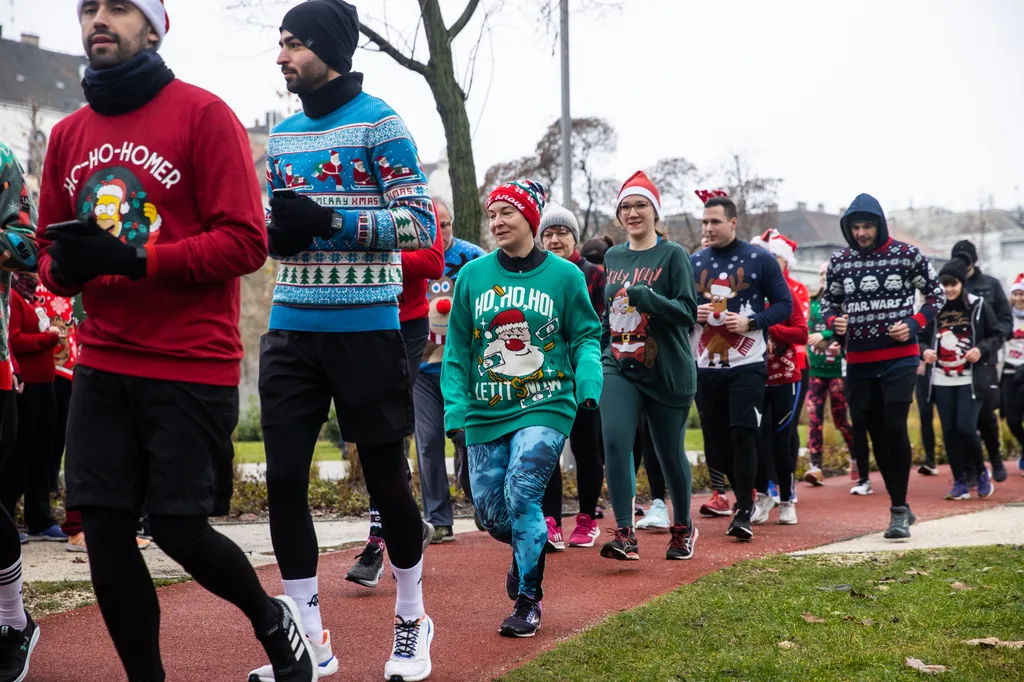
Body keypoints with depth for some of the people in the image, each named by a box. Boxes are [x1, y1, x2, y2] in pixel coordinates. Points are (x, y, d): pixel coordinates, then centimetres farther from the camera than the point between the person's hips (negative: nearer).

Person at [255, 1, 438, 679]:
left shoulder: (379, 124, -5)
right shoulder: (283, 134, 14)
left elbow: (420, 223, -10)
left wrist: (329, 220, -19)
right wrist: (274, 230, -2)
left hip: (366, 331, -6)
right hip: (292, 329, 6)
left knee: (387, 478, 4)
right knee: (284, 481, 1)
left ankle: (412, 621, 25)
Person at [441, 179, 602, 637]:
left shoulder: (563, 275, -1)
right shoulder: (473, 276, 3)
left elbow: (586, 336, 3)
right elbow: (458, 348, 5)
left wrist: (589, 383, -14)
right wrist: (455, 405, -4)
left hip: (546, 407, -3)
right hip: (486, 411, 3)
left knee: (521, 494, -17)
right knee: (489, 508, 3)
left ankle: (528, 600, 0)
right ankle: (530, 546, 38)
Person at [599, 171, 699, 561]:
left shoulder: (672, 255, -5)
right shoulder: (613, 257, 11)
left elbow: (688, 311, -12)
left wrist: (647, 296, -25)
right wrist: (599, 353, 16)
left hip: (667, 372, -3)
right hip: (619, 368, 4)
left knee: (670, 453, 8)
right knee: (615, 442, -17)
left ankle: (683, 529, 30)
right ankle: (625, 535, -16)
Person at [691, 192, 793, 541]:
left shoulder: (759, 259, -2)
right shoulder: (693, 262, 9)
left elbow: (784, 305, -1)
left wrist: (750, 322, -16)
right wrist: (692, 313, -7)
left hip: (747, 364, -4)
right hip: (706, 366, 4)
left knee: (742, 433, -12)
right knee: (717, 438, 7)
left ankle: (743, 512, -8)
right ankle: (745, 497, 26)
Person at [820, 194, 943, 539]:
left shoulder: (907, 255, -4)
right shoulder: (839, 261, 5)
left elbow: (935, 294, 4)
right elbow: (829, 301, 15)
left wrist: (914, 324, -12)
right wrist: (834, 322, -8)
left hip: (899, 358, -4)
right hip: (859, 362, 4)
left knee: (895, 427, -15)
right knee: (876, 433, 8)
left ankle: (899, 510, -6)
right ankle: (900, 507, 21)